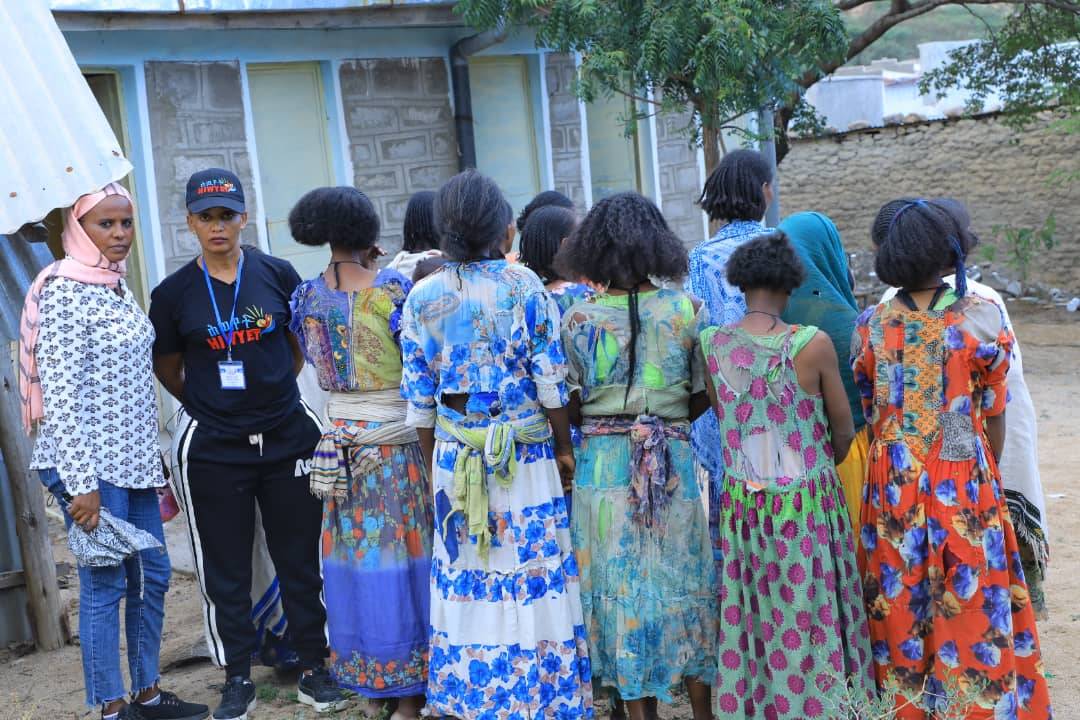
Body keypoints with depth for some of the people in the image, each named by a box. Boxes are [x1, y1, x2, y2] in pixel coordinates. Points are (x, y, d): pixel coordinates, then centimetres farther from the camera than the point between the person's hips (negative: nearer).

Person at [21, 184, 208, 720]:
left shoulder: (117, 285, 11)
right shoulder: (64, 292, -13)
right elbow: (61, 395, -17)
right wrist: (82, 484, -20)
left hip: (133, 459, 8)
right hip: (90, 460, -8)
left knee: (153, 574, 13)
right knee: (105, 584, 0)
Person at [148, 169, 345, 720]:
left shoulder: (277, 274, -2)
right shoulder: (173, 293, -3)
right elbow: (166, 368, 10)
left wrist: (275, 389, 10)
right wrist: (210, 406, 6)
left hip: (287, 436, 1)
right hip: (212, 448, 0)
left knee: (299, 556, 9)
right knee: (225, 566, 8)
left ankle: (312, 665, 23)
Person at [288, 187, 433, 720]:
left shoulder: (308, 295, 1)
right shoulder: (394, 290, -13)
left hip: (341, 435, 4)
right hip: (397, 439, -4)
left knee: (355, 551, 11)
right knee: (402, 552, 3)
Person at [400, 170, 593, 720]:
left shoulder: (423, 296, 0)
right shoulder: (523, 285, -7)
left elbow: (419, 396, 4)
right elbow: (550, 381, -7)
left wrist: (432, 460, 14)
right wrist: (564, 448, 4)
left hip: (454, 454, 3)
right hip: (525, 454, -2)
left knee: (464, 575, 12)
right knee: (530, 571, 6)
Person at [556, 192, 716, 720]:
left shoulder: (578, 317, -5)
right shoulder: (683, 309, -3)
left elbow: (569, 405, -2)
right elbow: (703, 398, 2)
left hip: (603, 461, -1)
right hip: (673, 460, 1)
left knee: (620, 582, 9)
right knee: (681, 577, 13)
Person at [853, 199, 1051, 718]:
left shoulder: (870, 324, -6)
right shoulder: (981, 318, -10)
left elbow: (870, 415, 2)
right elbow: (995, 417, -2)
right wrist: (988, 475, 14)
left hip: (892, 485, 2)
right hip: (964, 484, -2)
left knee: (900, 601, 14)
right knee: (970, 602, 11)